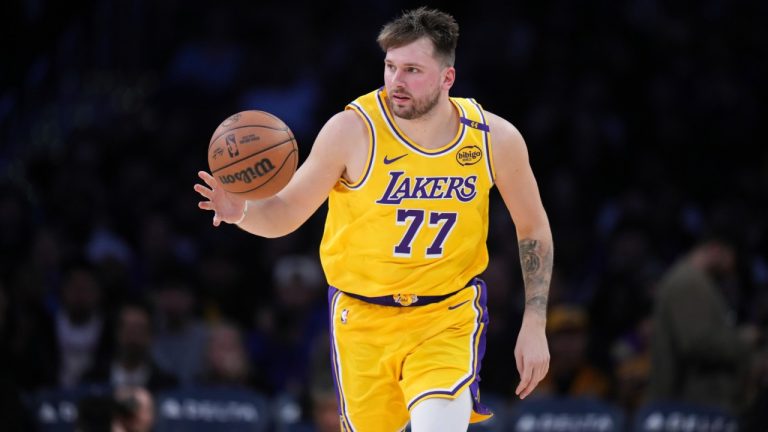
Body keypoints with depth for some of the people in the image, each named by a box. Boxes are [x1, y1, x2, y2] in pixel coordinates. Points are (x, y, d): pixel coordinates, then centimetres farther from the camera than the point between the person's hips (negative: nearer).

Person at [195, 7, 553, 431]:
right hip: (363, 318, 1)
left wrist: (534, 325, 1)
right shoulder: (351, 130, -14)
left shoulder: (494, 138, -9)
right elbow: (285, 213, -6)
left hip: (450, 316, -1)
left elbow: (533, 229, 6)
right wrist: (241, 210, -29)